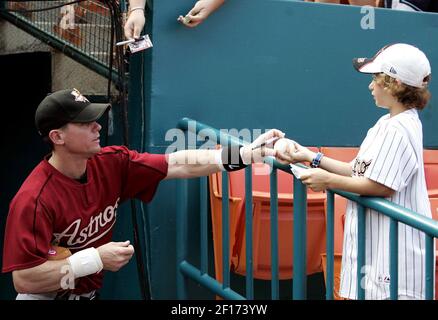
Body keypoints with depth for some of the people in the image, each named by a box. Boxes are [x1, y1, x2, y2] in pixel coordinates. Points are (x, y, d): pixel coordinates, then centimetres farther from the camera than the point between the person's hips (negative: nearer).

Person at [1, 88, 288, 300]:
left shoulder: (111, 163, -7)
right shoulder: (34, 200, -24)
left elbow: (179, 165, -8)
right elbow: (24, 280, -26)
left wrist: (246, 153, -15)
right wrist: (96, 259, -25)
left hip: (89, 293, 6)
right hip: (47, 295, -6)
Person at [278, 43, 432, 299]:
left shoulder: (398, 130, -18)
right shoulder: (388, 123, 12)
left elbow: (381, 186, -21)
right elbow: (360, 170, 13)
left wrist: (328, 180, -12)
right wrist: (311, 157, 9)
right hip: (374, 240, 10)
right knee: (363, 293, 14)